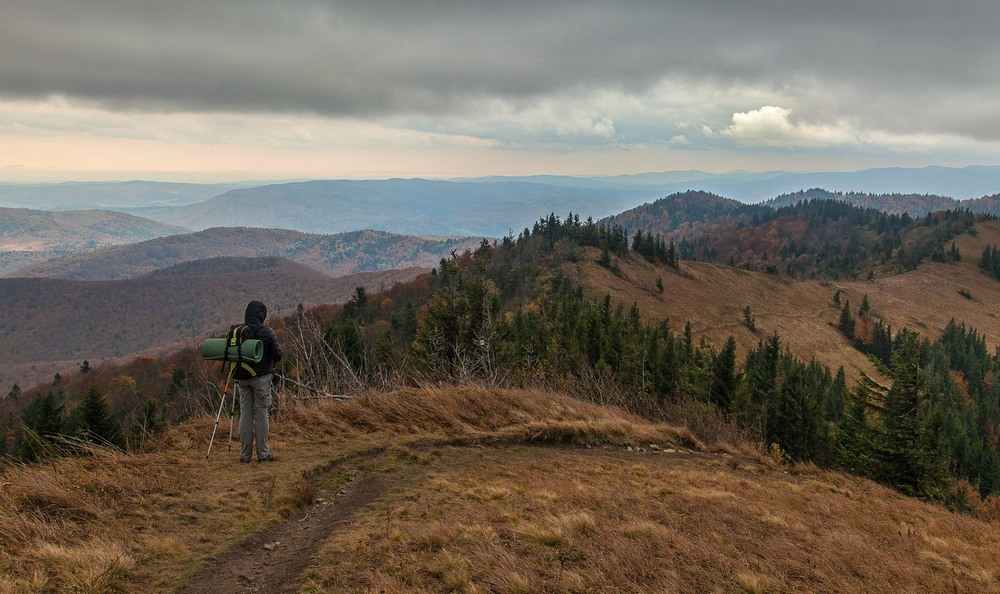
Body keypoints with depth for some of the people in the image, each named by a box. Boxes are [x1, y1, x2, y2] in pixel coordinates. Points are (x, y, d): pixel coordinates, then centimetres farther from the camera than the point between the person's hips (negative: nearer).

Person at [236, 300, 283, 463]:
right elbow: (277, 355, -9)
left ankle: (245, 454, 11)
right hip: (261, 377, -4)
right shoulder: (266, 333, -11)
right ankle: (263, 453, 5)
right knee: (261, 414, 2)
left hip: (242, 378, 4)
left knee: (245, 414, 8)